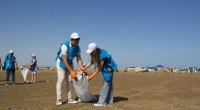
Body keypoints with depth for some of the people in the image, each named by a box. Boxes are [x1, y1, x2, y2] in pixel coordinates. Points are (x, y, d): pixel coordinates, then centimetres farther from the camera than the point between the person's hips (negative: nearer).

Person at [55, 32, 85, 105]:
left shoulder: (78, 48, -12)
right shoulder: (65, 46, -32)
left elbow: (79, 60, -10)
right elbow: (64, 61, -33)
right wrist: (71, 71, -36)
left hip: (70, 63, 6)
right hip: (61, 62, -6)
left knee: (69, 81, 3)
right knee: (61, 80, -15)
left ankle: (69, 99, 9)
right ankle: (58, 99, -11)